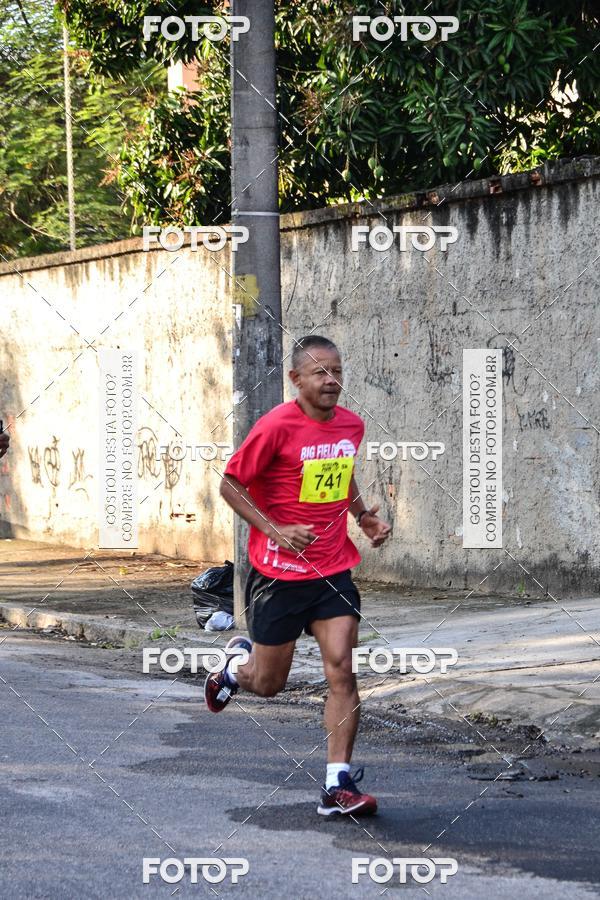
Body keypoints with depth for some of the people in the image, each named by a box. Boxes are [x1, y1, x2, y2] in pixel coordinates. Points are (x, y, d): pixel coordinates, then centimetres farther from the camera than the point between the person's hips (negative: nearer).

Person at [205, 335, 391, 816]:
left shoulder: (352, 425, 4)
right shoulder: (277, 426, -14)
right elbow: (230, 485, -9)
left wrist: (364, 515, 7)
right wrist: (275, 530, -19)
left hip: (333, 571, 4)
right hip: (278, 572, -4)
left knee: (342, 671, -11)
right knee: (269, 684, 9)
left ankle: (338, 787, -8)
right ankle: (236, 667, 47)